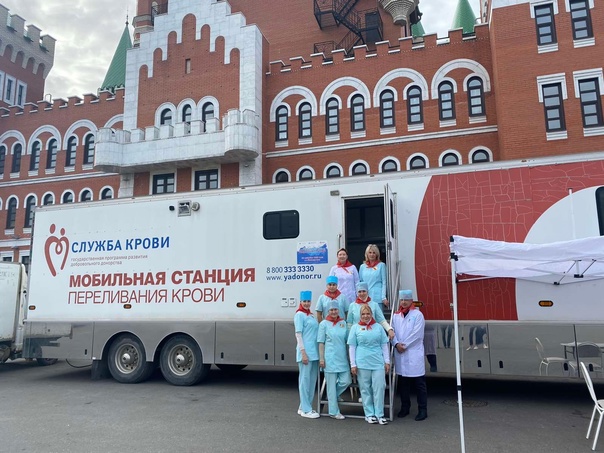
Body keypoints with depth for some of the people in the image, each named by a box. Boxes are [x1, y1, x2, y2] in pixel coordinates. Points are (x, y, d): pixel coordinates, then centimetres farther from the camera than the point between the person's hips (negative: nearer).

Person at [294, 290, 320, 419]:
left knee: (312, 380, 13)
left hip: (314, 353, 9)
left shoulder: (310, 315, 16)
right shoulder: (299, 315, -8)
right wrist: (303, 352, -18)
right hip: (306, 352, -9)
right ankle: (305, 410, 4)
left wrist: (318, 352, 15)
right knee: (305, 379, -3)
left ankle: (304, 407, 23)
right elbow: (298, 334, -13)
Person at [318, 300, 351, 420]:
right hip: (330, 358, -4)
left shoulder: (343, 323, 8)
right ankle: (334, 412, 15)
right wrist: (321, 358, -8)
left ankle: (331, 397, 26)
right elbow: (321, 343, -4)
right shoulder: (324, 324, -3)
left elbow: (347, 340, 14)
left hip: (342, 357, 5)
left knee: (346, 381, 0)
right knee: (331, 384, 2)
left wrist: (349, 356, 12)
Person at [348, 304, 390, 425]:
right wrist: (353, 364, 0)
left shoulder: (378, 327, 10)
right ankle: (369, 414, 15)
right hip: (362, 363, -1)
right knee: (365, 389, 4)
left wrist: (387, 361, 8)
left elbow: (384, 345, 13)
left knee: (379, 388, 0)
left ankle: (379, 414, 11)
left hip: (378, 363, 1)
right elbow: (352, 347, 4)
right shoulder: (355, 327, 5)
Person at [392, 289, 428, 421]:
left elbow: (416, 334, -11)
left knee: (419, 383, 1)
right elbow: (392, 331, 5)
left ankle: (422, 410, 9)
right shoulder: (395, 316, 11)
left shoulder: (417, 314, -3)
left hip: (414, 354, -4)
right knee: (402, 383, 12)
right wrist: (396, 344, -12)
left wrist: (404, 345, -12)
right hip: (400, 354, 5)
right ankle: (405, 407, 25)